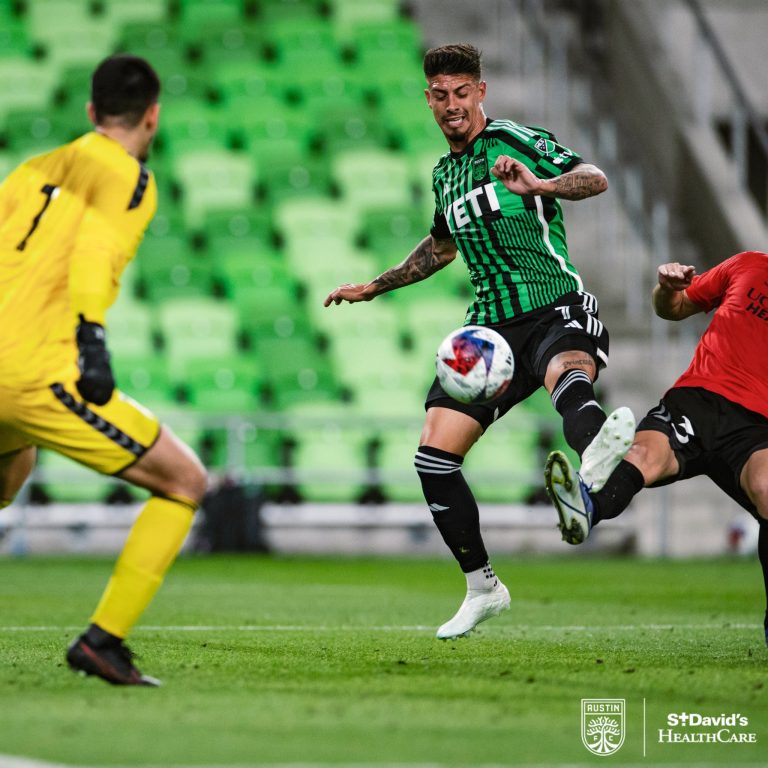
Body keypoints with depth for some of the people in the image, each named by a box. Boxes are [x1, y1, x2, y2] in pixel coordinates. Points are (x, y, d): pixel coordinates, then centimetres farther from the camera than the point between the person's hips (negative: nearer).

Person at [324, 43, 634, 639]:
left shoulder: (516, 142, -1)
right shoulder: (445, 172, 19)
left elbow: (594, 178, -15)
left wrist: (541, 185, -34)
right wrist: (374, 287, 41)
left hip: (555, 310, -7)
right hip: (492, 327, 7)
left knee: (565, 371, -42)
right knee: (434, 455, -6)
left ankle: (596, 455, -79)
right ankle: (482, 587, 11)